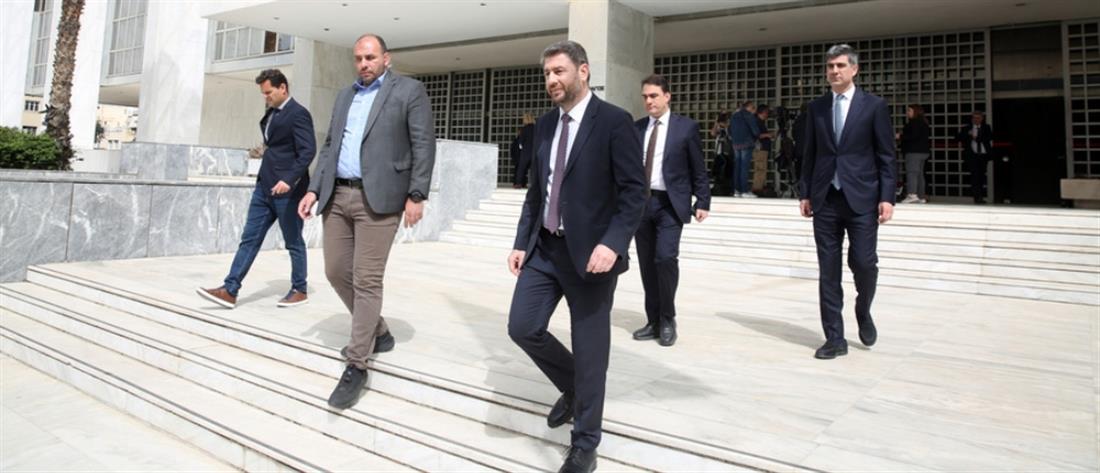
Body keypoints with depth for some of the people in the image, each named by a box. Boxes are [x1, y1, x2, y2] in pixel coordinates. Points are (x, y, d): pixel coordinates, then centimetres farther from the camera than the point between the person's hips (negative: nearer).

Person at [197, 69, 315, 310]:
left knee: (293, 242, 4)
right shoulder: (270, 113, 15)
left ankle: (300, 290, 18)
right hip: (265, 186, 8)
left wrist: (289, 180, -28)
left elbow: (308, 151, -20)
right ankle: (230, 290, 5)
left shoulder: (298, 114, -11)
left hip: (287, 189, -8)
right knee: (249, 238, 4)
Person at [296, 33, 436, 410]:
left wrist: (416, 195, -13)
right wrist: (314, 189, 10)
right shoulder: (345, 95, 20)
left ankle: (356, 365, 2)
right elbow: (329, 146, 20)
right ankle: (377, 333, 30)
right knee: (336, 272, 10)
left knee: (367, 280, -7)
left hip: (378, 198, -7)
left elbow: (424, 145, -6)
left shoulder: (409, 90, 1)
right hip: (337, 195, 7)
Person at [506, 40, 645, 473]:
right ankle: (573, 387, 31)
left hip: (590, 252, -6)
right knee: (522, 327, 2)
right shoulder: (545, 124, 11)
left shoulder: (614, 121, -9)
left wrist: (612, 243, -24)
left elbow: (634, 191, -13)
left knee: (590, 351, 3)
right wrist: (521, 242, 10)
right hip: (544, 249, 6)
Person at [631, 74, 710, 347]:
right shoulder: (636, 128, 9)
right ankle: (653, 321, 18)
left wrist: (703, 202, -2)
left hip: (670, 203, -4)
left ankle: (667, 320, 2)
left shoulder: (686, 127, 0)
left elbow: (698, 169, 2)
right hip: (641, 202, 4)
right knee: (647, 263, 6)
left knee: (665, 257, -16)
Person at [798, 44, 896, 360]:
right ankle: (835, 338, 10)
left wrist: (887, 197, -7)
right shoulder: (816, 107, 10)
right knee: (828, 271, 2)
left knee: (864, 263, -4)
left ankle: (863, 312, 28)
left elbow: (886, 156, 0)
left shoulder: (874, 106, 2)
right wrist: (805, 193, 6)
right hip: (825, 199, 2)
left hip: (861, 198, -2)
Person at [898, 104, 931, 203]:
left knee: (911, 172, -18)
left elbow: (914, 136, -21)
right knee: (919, 174, 11)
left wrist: (901, 136, -11)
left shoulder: (914, 122, -10)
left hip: (914, 151, -10)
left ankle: (912, 195, -30)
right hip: (923, 151, 10)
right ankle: (921, 196, 12)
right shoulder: (923, 122, 21)